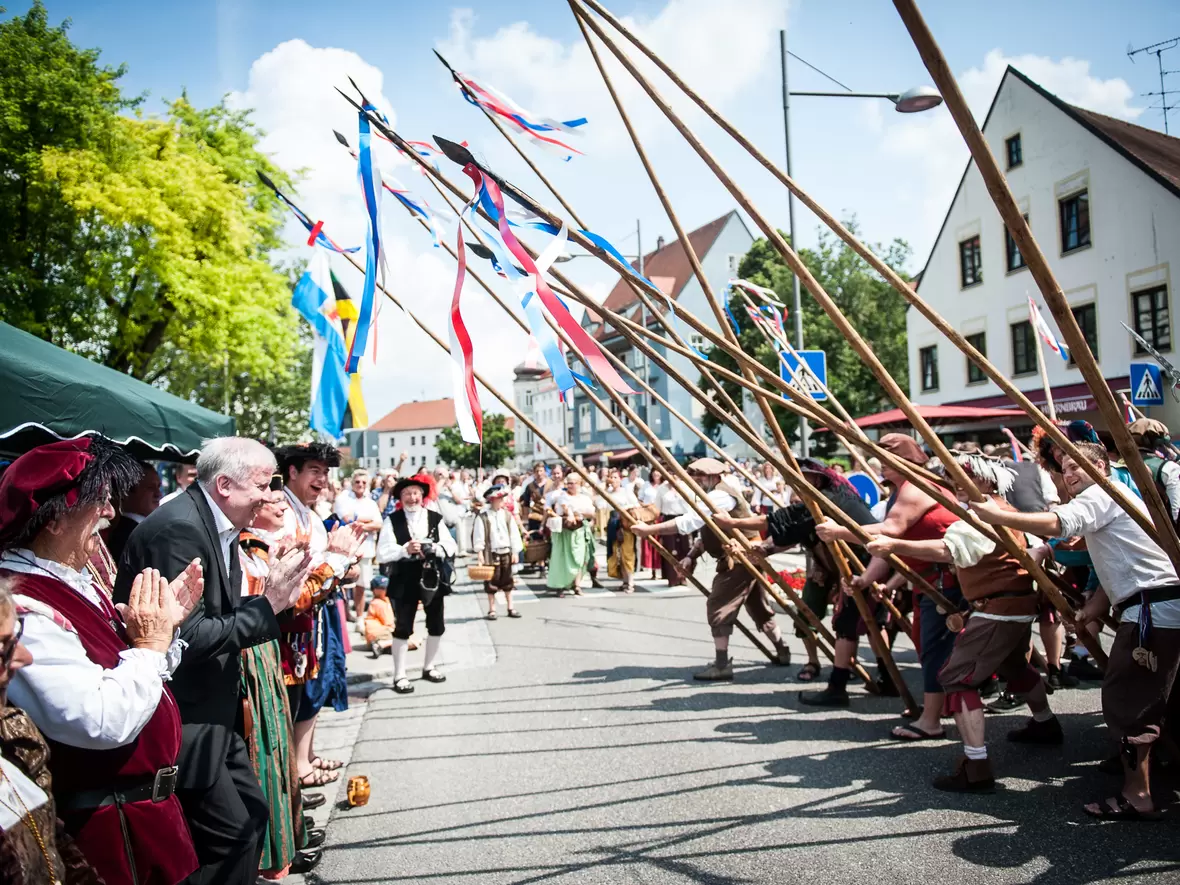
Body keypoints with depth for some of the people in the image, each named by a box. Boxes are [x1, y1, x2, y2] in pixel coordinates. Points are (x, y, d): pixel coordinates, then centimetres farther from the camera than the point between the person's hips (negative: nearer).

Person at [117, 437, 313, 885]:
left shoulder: (217, 527, 7)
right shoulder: (179, 529, -22)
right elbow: (188, 637, -26)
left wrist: (275, 592, -4)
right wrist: (268, 604, -20)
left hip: (215, 711, 10)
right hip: (185, 719, -10)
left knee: (252, 812, 16)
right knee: (233, 831, -1)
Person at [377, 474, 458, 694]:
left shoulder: (435, 519, 3)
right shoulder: (392, 521, -5)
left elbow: (451, 546, -2)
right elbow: (382, 554, -12)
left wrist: (433, 548, -21)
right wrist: (405, 549, -26)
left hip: (433, 578, 4)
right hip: (404, 581, -4)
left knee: (437, 626, 14)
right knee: (402, 628, 1)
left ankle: (429, 667, 32)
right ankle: (400, 675, 10)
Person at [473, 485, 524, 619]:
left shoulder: (507, 515, 2)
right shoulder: (482, 518, -8)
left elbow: (514, 535, 5)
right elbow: (479, 539, -8)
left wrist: (515, 552, 2)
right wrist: (480, 556, -10)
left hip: (506, 552, 3)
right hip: (491, 553, -3)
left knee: (508, 581, 11)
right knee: (491, 582, 3)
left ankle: (510, 608, 21)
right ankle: (492, 610, 13)